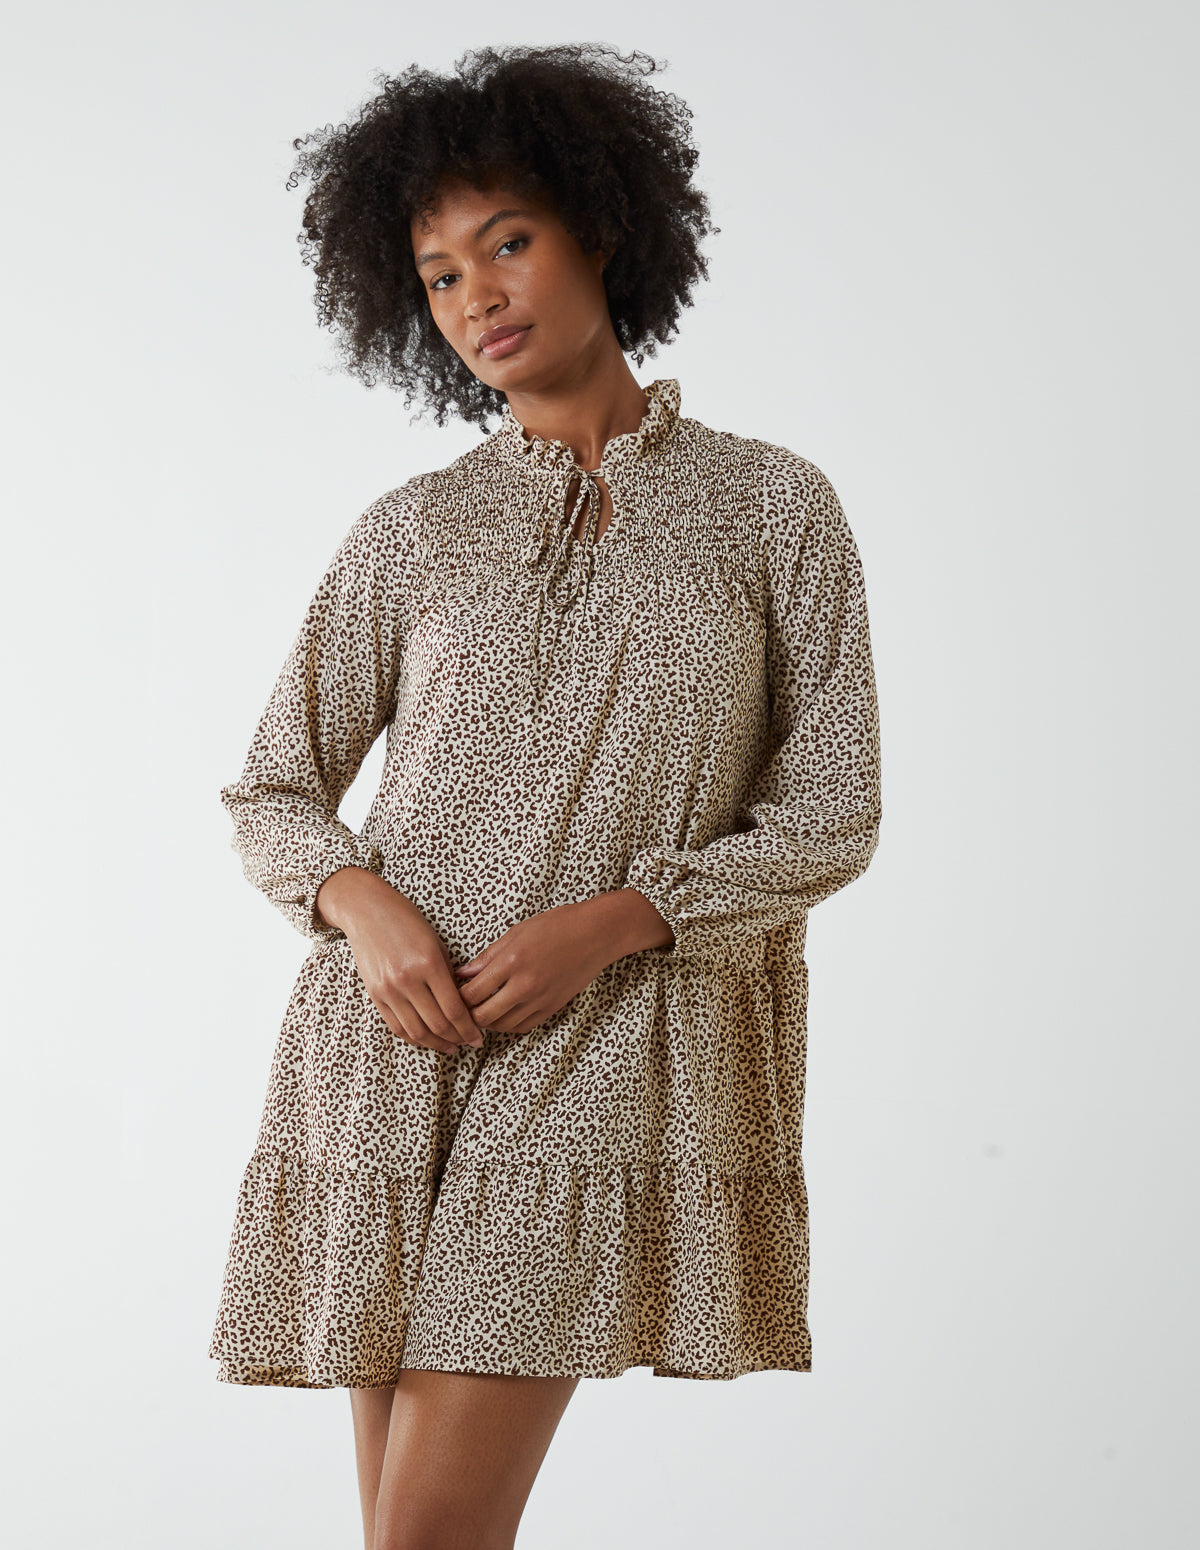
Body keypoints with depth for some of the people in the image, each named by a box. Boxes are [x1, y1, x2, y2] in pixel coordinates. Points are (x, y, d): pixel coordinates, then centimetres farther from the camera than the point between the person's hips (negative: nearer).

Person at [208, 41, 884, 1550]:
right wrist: (363, 905, -10)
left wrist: (612, 921, -13)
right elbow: (271, 795, 13)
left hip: (598, 1061, -2)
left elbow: (831, 815, 2)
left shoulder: (776, 505, 4)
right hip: (391, 1051, 3)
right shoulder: (411, 532, 8)